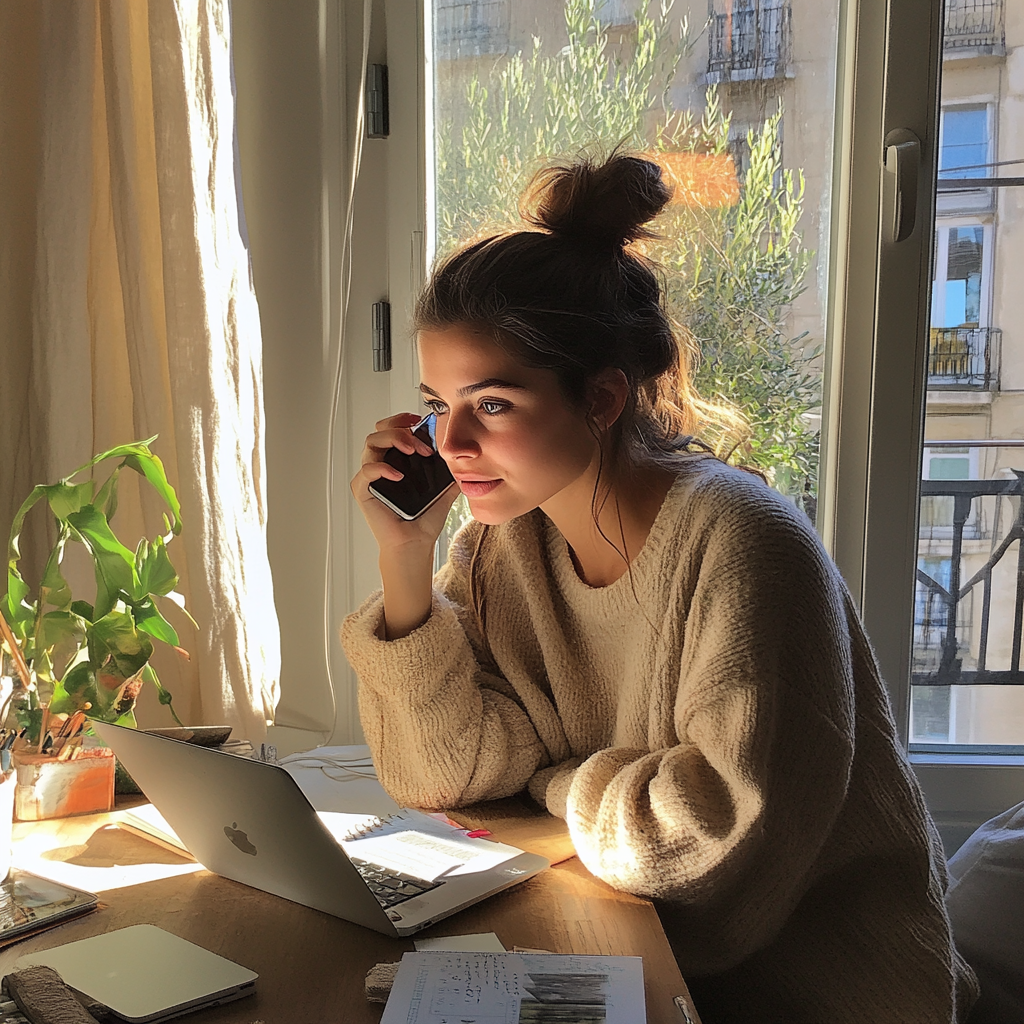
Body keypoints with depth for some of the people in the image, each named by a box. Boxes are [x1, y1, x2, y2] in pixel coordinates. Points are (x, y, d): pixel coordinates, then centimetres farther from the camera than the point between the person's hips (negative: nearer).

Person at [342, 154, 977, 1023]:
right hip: (622, 939, 5)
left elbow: (728, 829, -26)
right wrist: (406, 557, -16)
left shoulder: (739, 543, -24)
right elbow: (445, 773, -7)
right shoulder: (504, 536, -4)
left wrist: (557, 782, -10)